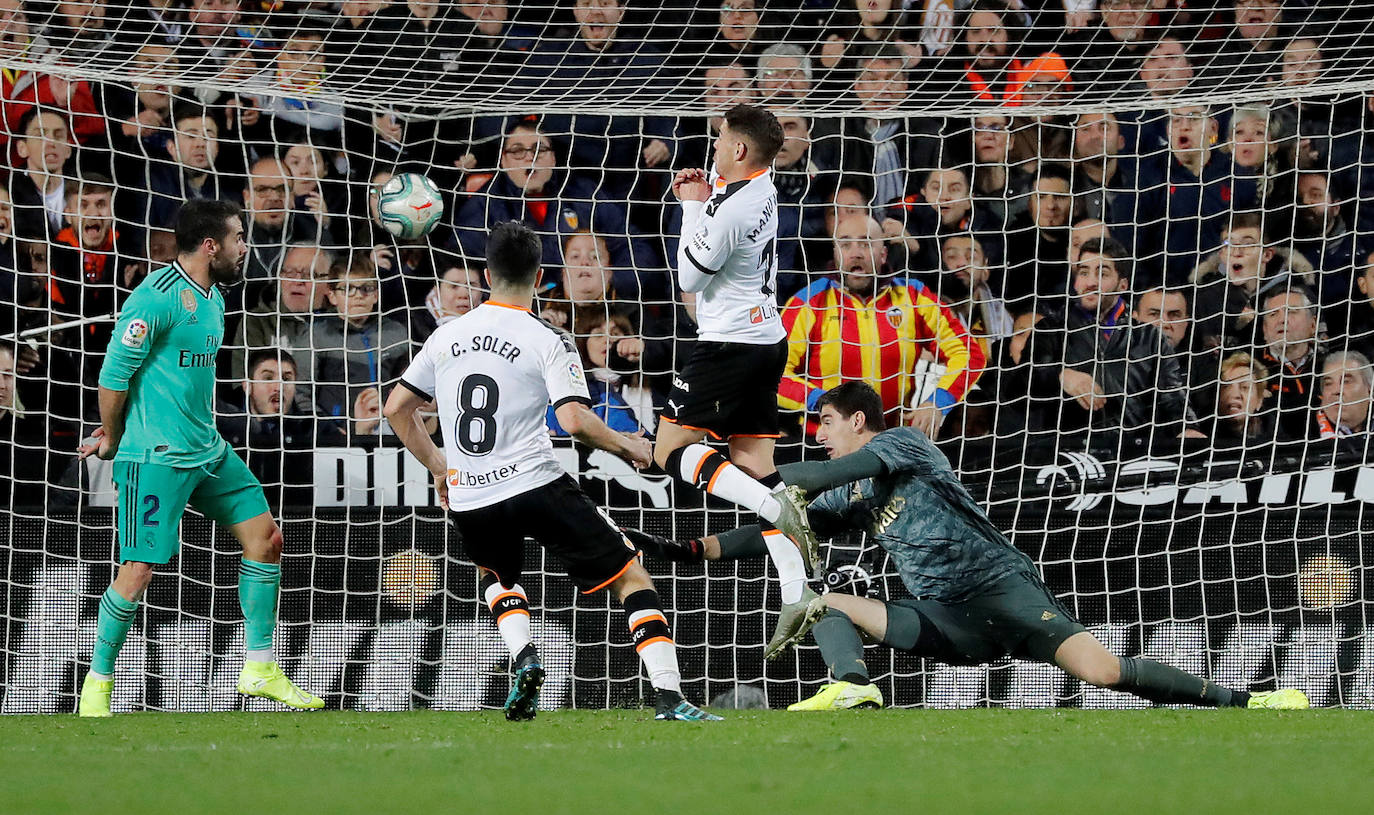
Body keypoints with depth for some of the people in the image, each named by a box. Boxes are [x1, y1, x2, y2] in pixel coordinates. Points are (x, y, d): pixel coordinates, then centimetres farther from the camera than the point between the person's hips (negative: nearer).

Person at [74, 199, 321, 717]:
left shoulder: (213, 297, 13)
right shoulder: (158, 296, -17)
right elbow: (115, 373, -15)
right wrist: (112, 438, -2)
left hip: (208, 451, 9)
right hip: (157, 456, -9)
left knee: (265, 536, 6)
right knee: (140, 569, -8)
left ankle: (259, 670, 13)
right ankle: (98, 683, 7)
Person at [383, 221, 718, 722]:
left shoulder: (447, 336, 9)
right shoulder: (548, 342, -6)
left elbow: (396, 408, 16)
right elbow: (575, 421, -17)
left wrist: (437, 466, 29)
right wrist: (628, 446, 1)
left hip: (468, 500, 4)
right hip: (535, 485, -4)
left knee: (496, 574, 35)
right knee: (631, 577, 5)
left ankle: (523, 659, 6)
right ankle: (669, 696, -11)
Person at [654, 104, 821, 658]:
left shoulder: (731, 211, -21)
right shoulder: (763, 185, 8)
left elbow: (690, 276, -11)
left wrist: (694, 206, -3)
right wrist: (701, 192, 9)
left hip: (730, 342, -9)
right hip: (767, 338, 9)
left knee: (672, 450, -5)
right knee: (755, 468, 6)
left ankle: (773, 507, -23)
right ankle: (798, 595, -5)